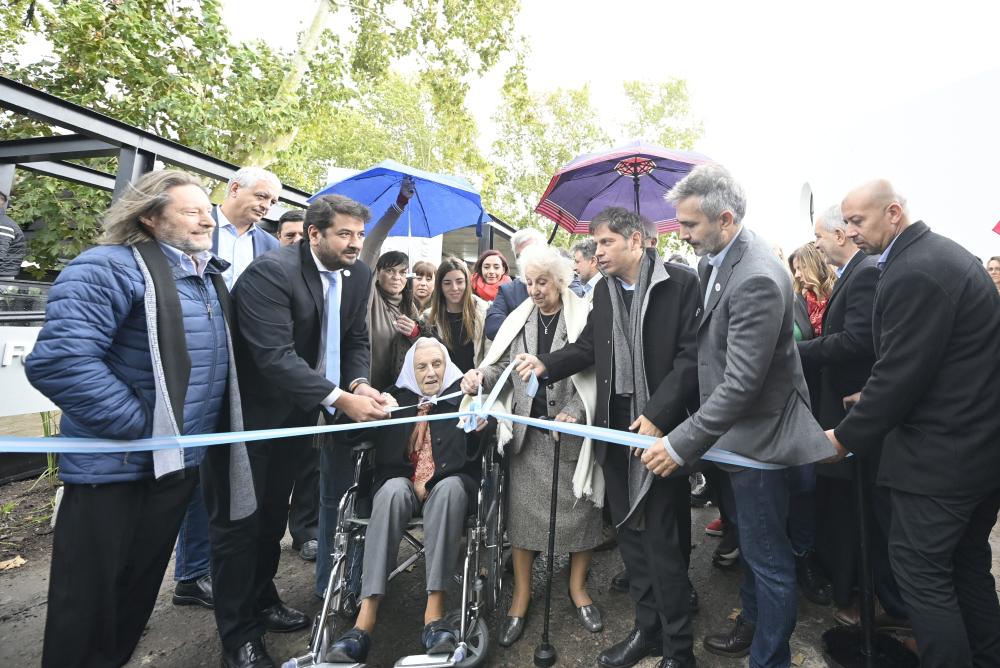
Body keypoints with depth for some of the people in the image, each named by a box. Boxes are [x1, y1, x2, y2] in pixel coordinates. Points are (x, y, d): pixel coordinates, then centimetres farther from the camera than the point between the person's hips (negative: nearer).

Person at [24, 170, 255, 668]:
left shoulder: (211, 278, 9)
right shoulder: (109, 268, -17)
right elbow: (60, 361, -29)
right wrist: (141, 428, -23)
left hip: (181, 461, 8)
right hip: (117, 464, -7)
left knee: (139, 588, 23)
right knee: (89, 603, 9)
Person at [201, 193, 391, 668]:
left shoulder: (358, 275, -3)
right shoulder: (271, 271, -26)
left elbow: (356, 340, 2)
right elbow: (275, 356, -33)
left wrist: (359, 383, -18)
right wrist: (341, 398, -37)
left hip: (295, 412, 7)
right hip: (247, 412, -6)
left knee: (273, 515, 21)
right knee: (238, 520, 8)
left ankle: (261, 602, 42)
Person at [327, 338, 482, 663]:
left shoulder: (462, 394, 9)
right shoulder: (397, 396, 15)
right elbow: (351, 433, 6)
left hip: (449, 485, -1)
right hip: (401, 483, 1)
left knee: (450, 487, -34)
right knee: (394, 489, -33)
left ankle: (434, 609, -37)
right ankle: (366, 617, -38)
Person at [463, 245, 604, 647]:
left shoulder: (584, 318, -6)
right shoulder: (519, 319, 6)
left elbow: (594, 375, -9)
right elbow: (502, 365, 3)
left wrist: (574, 413, -20)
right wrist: (481, 376, -18)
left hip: (572, 429, -3)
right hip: (528, 431, 3)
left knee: (577, 508, 9)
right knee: (523, 509, 7)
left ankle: (578, 588, 31)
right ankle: (521, 595, 24)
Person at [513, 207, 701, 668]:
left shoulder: (680, 284, -9)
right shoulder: (604, 290, 9)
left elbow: (692, 356, -13)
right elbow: (588, 347, 14)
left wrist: (657, 414, -19)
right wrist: (546, 365, -1)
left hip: (659, 428, -6)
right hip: (615, 427, 6)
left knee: (662, 539, 3)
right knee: (630, 532, 16)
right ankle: (647, 628, 36)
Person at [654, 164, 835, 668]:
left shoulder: (758, 279, -27)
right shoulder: (715, 260, 2)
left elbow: (742, 382, -29)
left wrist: (682, 443, -27)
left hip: (758, 434, -10)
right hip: (736, 426, 10)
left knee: (767, 554, 8)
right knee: (750, 540, 26)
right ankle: (753, 621, 48)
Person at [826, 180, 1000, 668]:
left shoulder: (912, 274, -22)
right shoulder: (944, 252, 10)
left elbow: (900, 373, -22)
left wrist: (846, 436, -11)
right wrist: (873, 397, 16)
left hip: (942, 454, -10)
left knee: (920, 569, 2)